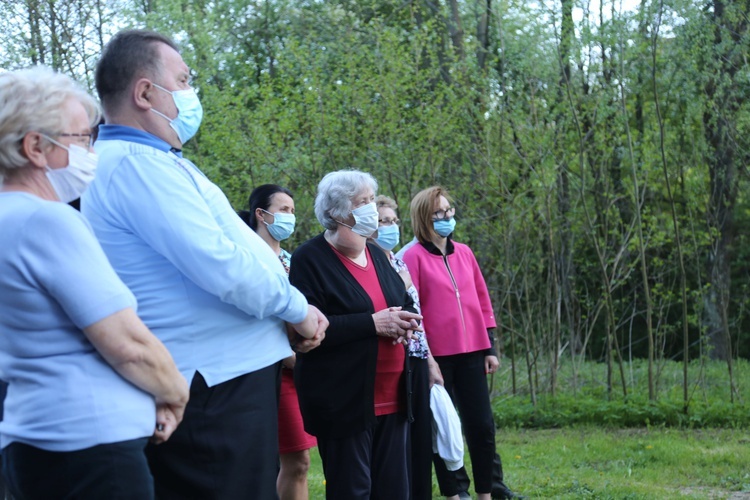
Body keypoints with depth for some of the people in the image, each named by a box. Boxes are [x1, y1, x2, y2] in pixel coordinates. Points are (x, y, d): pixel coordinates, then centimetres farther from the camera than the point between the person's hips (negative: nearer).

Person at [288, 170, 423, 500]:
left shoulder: (376, 255, 15)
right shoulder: (310, 259, -8)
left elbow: (405, 304, 24)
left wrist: (405, 321, -1)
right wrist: (372, 323, -20)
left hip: (391, 397, 7)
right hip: (344, 402, -7)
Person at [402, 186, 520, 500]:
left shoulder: (464, 252, 11)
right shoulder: (414, 256, -6)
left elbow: (482, 301, 14)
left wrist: (490, 347, 12)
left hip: (471, 352, 5)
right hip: (437, 354, -5)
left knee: (482, 426, 6)